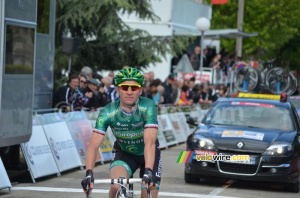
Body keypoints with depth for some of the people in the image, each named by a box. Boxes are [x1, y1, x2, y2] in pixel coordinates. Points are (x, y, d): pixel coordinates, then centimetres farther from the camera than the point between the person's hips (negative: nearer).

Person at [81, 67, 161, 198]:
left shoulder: (148, 107, -29)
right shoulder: (107, 113, -25)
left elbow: (150, 142, -40)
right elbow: (93, 145, -30)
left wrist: (148, 172, -53)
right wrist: (89, 174, -45)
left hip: (148, 154, 0)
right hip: (124, 153, 0)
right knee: (116, 187, -29)